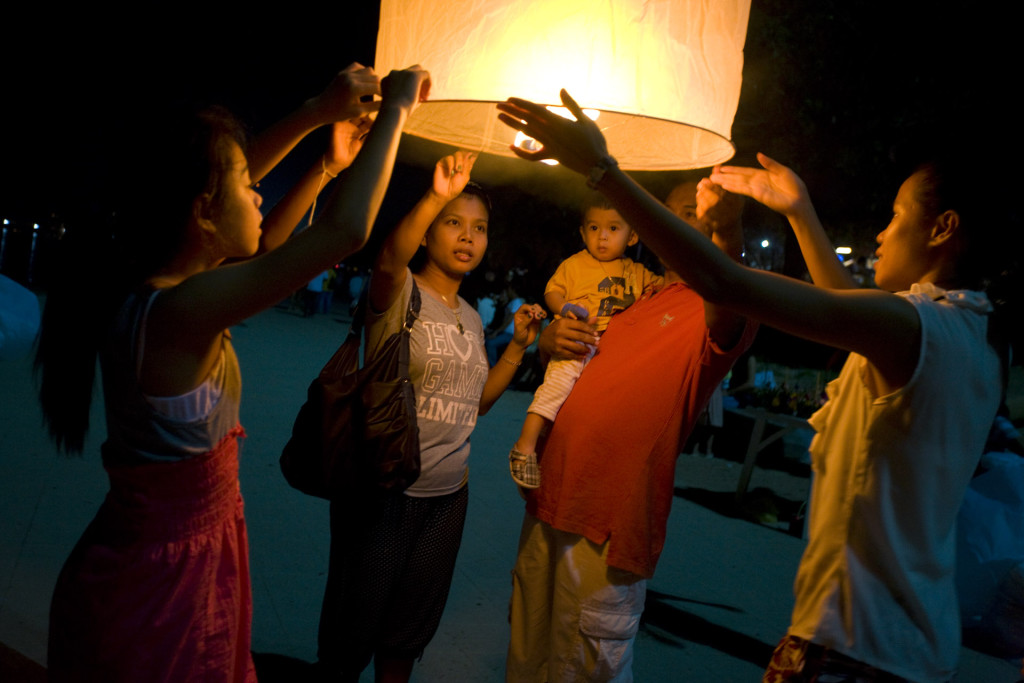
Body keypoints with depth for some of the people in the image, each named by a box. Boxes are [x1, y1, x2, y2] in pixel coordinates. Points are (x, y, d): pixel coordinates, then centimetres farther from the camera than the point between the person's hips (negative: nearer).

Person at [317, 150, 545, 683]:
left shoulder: (472, 319, 9)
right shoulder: (401, 293, -10)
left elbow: (476, 403, 13)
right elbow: (390, 258, -34)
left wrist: (518, 345, 4)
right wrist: (434, 199, -48)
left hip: (448, 495, 6)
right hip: (383, 489, -6)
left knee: (410, 631, 20)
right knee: (353, 628, 9)